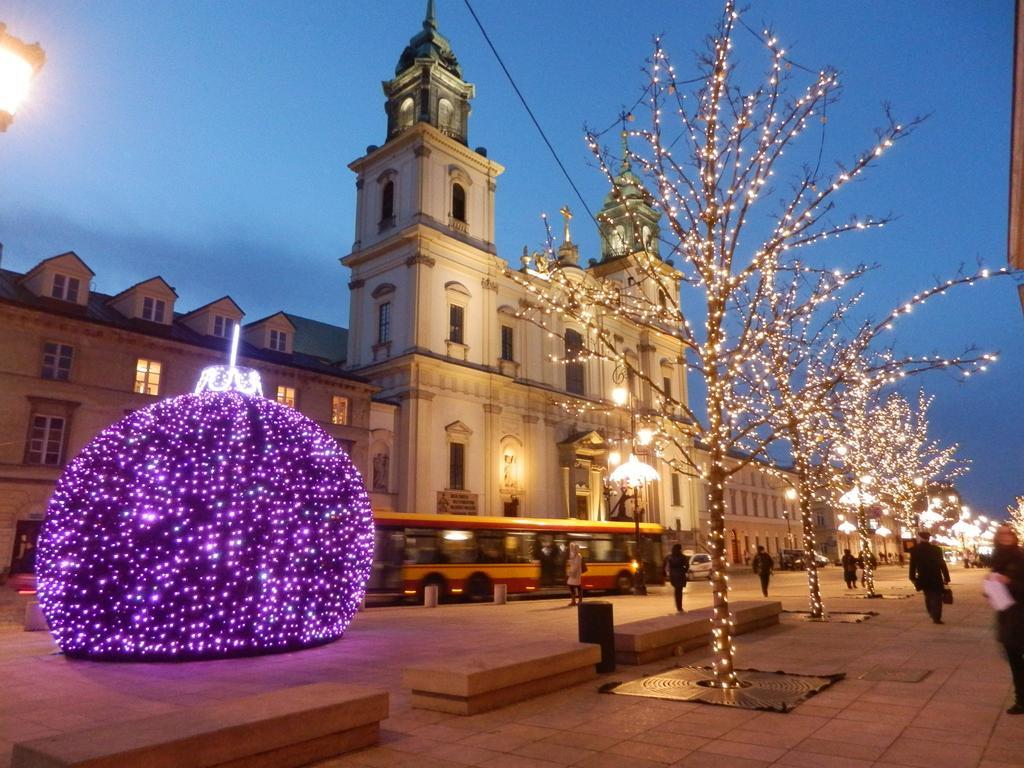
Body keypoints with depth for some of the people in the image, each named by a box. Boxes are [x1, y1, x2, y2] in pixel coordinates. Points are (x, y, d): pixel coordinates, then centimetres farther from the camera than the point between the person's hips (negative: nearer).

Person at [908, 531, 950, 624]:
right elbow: (942, 564, -3)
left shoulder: (915, 550, -4)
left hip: (923, 578, 1)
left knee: (928, 597, 18)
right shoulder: (936, 549, -4)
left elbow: (912, 565, -2)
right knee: (937, 598, 3)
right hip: (936, 578, -1)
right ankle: (936, 617, -4)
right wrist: (946, 578, 2)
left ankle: (933, 615, 22)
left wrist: (913, 577, 6)